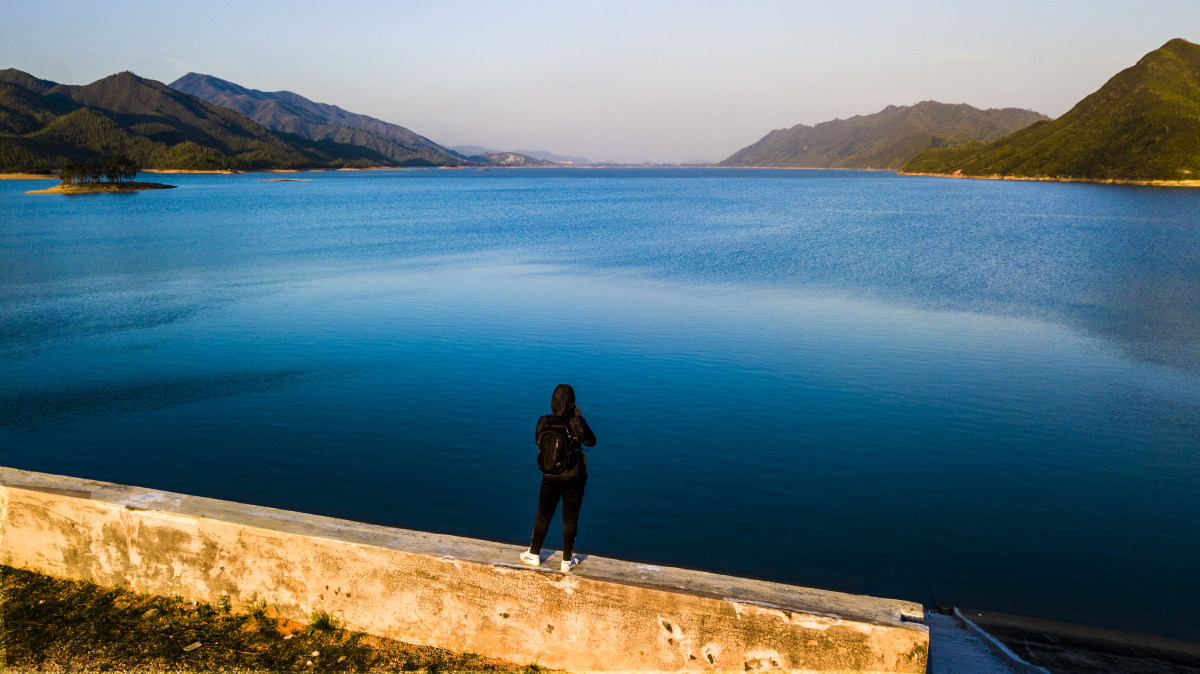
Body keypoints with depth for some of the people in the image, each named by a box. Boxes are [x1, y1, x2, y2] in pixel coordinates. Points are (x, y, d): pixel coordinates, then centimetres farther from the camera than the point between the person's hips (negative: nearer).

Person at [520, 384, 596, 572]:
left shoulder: (544, 421, -11)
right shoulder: (577, 422, -16)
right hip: (574, 476, -1)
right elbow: (591, 442, -3)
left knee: (543, 516, 19)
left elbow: (537, 440, 7)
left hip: (550, 476, 2)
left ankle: (534, 554, 33)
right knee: (570, 518, 12)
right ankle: (567, 561, 23)